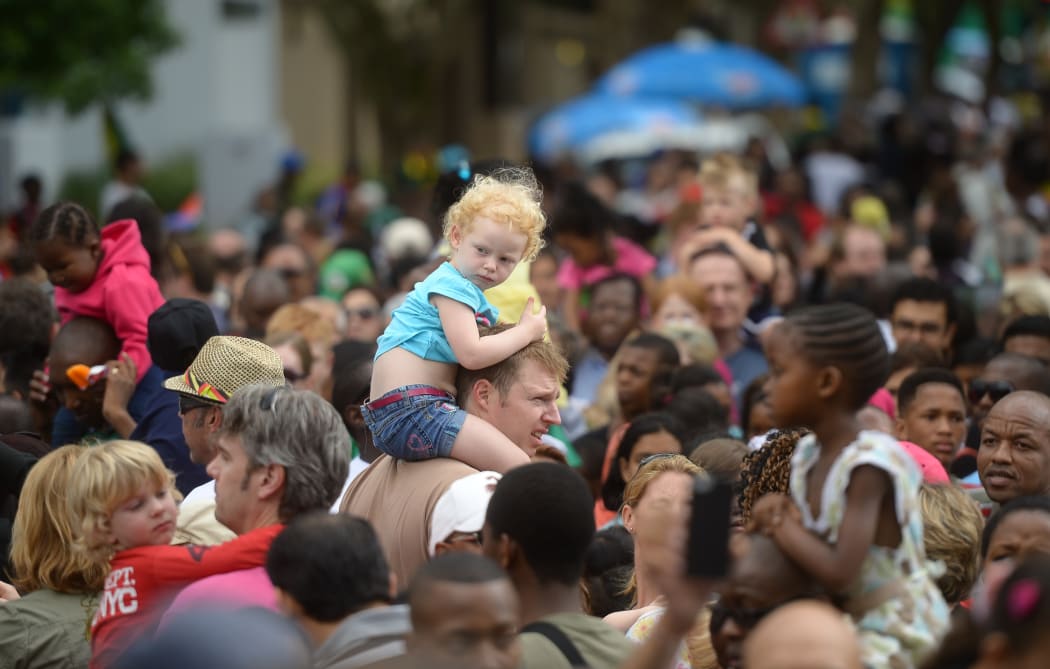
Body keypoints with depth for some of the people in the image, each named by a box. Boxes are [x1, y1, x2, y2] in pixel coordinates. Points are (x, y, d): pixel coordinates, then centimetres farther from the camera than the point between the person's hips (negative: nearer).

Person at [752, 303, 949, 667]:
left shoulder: (871, 463, -20)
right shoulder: (808, 456, 3)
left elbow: (839, 575, -27)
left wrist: (779, 523, -14)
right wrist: (783, 512, -10)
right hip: (846, 625, 8)